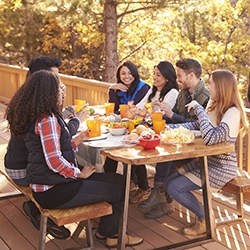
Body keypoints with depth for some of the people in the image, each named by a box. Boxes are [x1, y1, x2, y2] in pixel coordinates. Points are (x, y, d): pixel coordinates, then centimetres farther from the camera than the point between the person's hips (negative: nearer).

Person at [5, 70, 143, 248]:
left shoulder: (40, 116, 10)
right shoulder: (47, 119, -21)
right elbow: (54, 161, -27)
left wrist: (80, 138, 9)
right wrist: (80, 173, -13)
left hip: (51, 182, 10)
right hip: (53, 190, -10)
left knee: (117, 180, 13)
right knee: (117, 189, 2)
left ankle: (107, 231, 26)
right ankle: (109, 234, 26)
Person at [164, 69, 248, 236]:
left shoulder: (233, 112, -24)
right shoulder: (215, 106, 3)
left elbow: (210, 138, -36)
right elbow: (195, 125, 10)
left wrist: (199, 109, -29)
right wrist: (168, 127, -1)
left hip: (222, 167, -9)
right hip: (206, 160, 9)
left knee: (175, 188, -13)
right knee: (169, 183, 6)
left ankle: (205, 220, 7)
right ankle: (202, 215, 15)